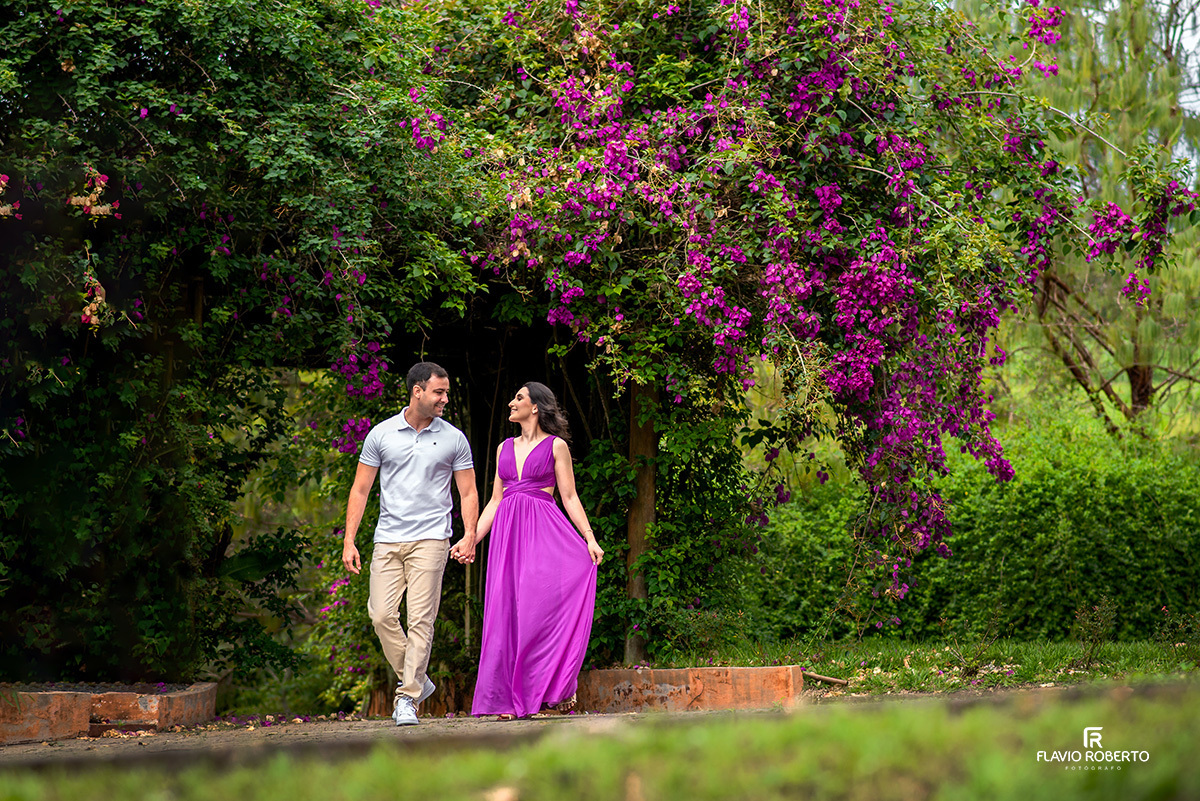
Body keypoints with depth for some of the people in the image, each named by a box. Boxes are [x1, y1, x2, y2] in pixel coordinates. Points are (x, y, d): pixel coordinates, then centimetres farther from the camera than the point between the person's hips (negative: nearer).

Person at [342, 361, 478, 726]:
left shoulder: (453, 439, 5)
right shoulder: (381, 434, 6)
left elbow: (468, 493, 8)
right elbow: (360, 490, 8)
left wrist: (469, 536, -7)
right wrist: (349, 540, 1)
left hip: (430, 538, -2)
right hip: (388, 538, 2)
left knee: (420, 618, -8)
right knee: (382, 614, -5)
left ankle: (408, 698, -3)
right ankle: (416, 680, 15)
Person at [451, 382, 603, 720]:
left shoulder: (556, 446, 5)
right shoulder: (505, 448, 19)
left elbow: (570, 498, 2)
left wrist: (589, 539, -7)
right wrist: (470, 539, 11)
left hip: (544, 532, -4)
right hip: (508, 532, 5)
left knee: (542, 604, -17)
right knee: (507, 611, -2)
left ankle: (554, 688, -9)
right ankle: (511, 699, 0)